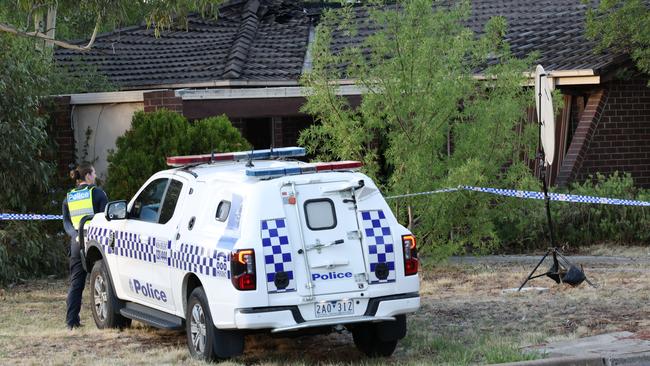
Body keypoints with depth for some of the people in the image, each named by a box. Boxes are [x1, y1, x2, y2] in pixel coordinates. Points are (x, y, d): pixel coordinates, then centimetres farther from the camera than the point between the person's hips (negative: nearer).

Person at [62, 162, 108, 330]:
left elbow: (66, 222, 6)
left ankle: (72, 320, 4)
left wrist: (75, 235, -5)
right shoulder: (97, 193, -2)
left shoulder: (68, 198, 13)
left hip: (77, 242, 4)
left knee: (75, 283, 8)